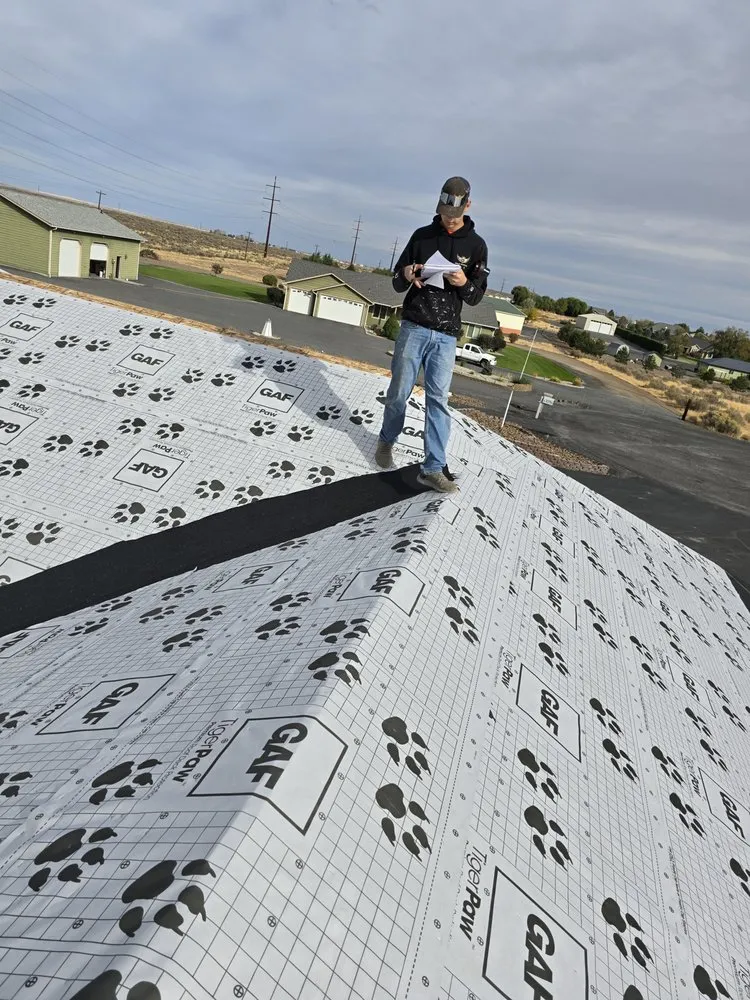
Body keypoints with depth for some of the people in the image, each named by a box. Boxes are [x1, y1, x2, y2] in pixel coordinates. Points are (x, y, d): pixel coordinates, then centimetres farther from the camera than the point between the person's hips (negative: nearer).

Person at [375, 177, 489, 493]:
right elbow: (397, 283, 10)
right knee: (399, 392, 3)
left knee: (438, 399, -4)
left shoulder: (476, 245, 5)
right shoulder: (422, 236, 5)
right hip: (413, 328, 0)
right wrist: (406, 276, -14)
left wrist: (464, 283, -17)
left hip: (446, 335, 0)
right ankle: (386, 441, 28)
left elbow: (476, 297, 5)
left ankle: (433, 468, -3)